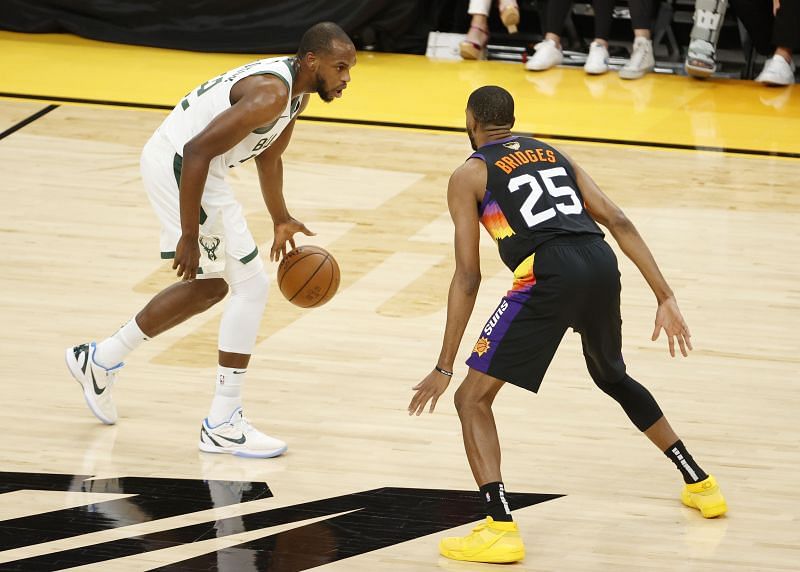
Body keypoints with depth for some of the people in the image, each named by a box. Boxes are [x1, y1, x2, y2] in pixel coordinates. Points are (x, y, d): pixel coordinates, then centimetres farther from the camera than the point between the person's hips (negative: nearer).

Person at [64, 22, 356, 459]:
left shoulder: (298, 91, 6)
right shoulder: (271, 94, -26)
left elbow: (268, 155, 24)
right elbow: (197, 150, -29)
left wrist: (281, 220, 20)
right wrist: (189, 237, -27)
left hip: (192, 167, 10)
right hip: (178, 164, -10)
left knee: (211, 285, 23)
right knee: (251, 286, -7)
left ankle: (101, 360, 33)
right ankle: (223, 426, -1)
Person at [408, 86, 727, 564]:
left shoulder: (469, 175, 13)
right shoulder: (553, 155, 28)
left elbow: (468, 278, 6)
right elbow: (618, 222, 17)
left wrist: (445, 368, 7)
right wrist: (666, 298, 16)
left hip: (550, 273, -6)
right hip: (601, 262, 6)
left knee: (473, 398, 3)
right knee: (615, 378, 34)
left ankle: (501, 528, -14)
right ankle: (700, 484, 42)